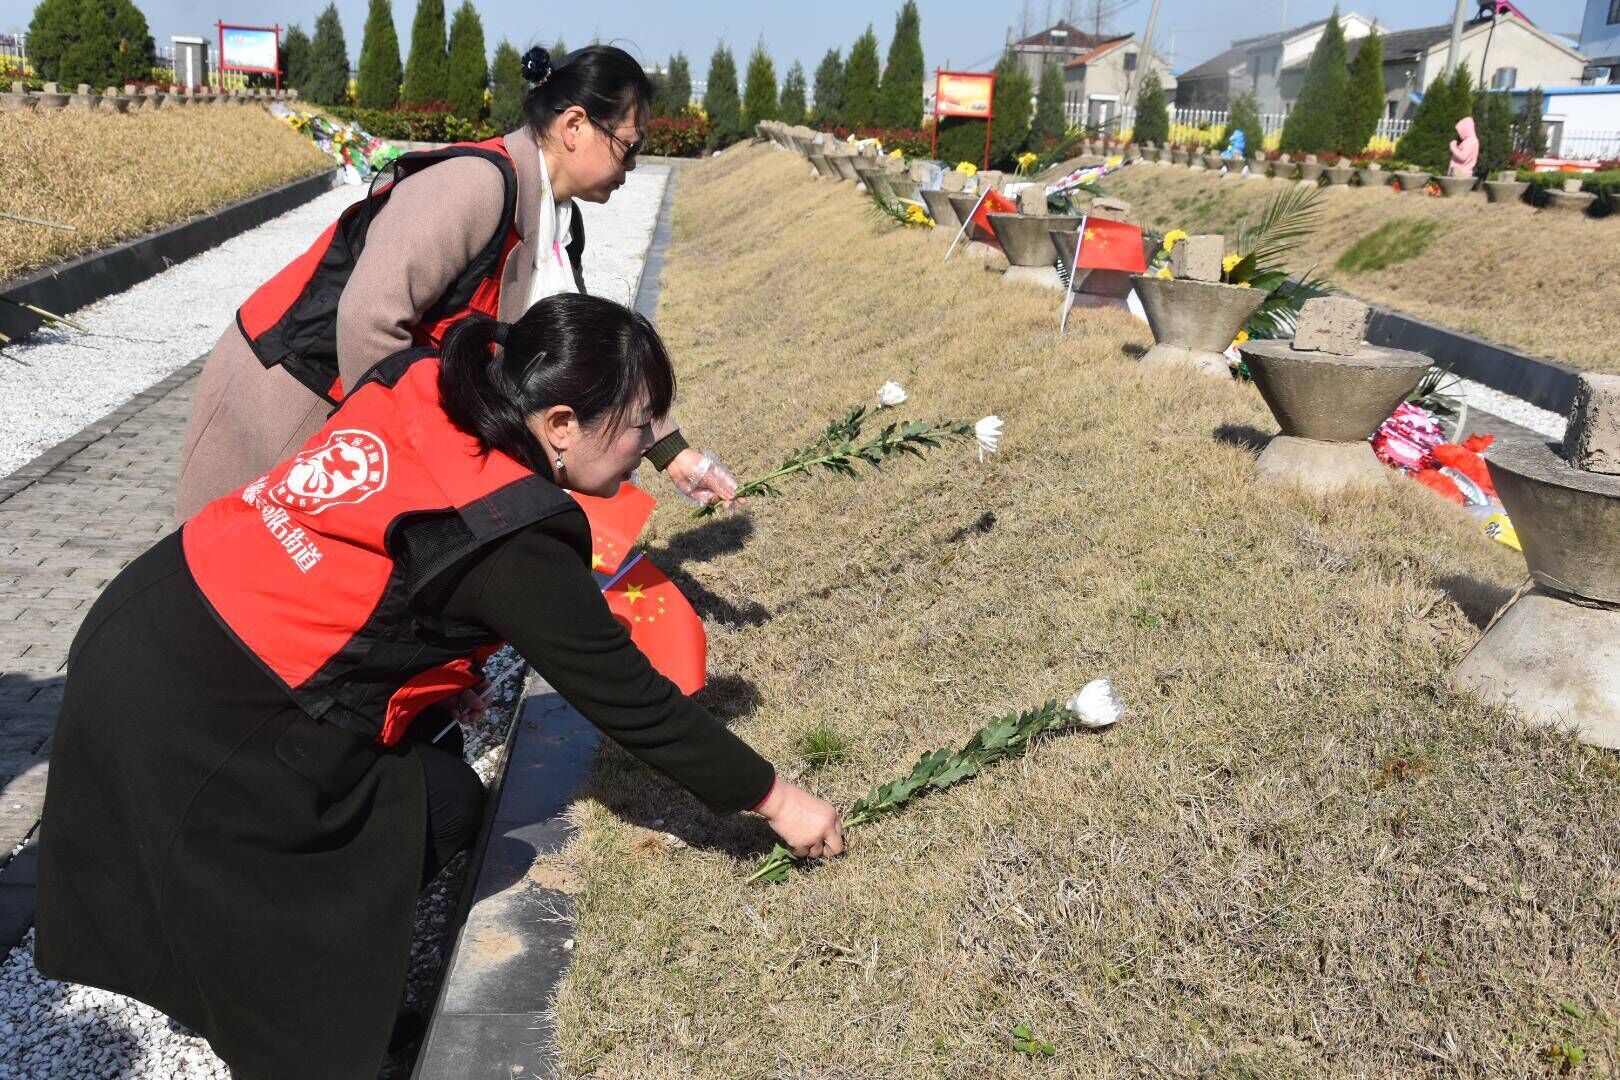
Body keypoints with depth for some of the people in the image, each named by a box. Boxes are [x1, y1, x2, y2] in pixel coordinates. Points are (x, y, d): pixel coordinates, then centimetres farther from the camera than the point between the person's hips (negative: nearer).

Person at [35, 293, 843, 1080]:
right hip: (193, 723, -8)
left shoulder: (420, 391, -2)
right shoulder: (512, 544, -20)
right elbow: (630, 701, -11)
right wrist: (775, 800, 1)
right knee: (441, 809, 4)